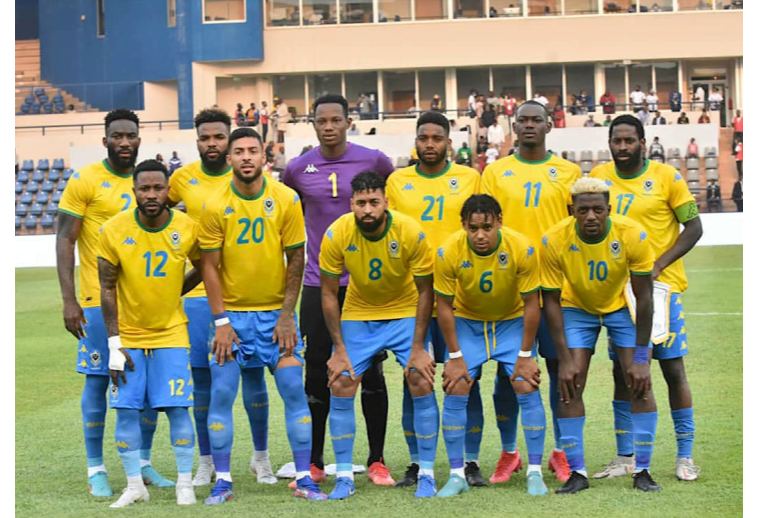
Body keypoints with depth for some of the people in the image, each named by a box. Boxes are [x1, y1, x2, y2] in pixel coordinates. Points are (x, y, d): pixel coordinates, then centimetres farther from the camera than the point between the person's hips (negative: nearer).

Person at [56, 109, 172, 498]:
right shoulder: (85, 181, -5)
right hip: (100, 301, -5)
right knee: (98, 380, 0)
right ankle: (95, 469, 10)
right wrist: (69, 301, -14)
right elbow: (64, 240, -7)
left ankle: (143, 463, 19)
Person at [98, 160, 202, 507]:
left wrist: (168, 295, 9)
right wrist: (113, 344, -8)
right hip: (127, 336, 0)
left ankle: (185, 483, 9)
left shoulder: (187, 229, -9)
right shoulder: (113, 230, -11)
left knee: (177, 407, -5)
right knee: (126, 410, -1)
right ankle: (135, 486, 12)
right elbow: (107, 289, -6)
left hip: (171, 333, 0)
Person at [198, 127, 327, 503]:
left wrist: (287, 314, -4)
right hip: (232, 311, 0)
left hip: (275, 310, 0)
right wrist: (221, 321, -8)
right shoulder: (216, 206, -7)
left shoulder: (286, 200, -5)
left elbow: (295, 259, 0)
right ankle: (222, 482, 8)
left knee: (294, 390, -3)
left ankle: (304, 479, 6)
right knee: (221, 393, -3)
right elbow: (209, 266, -3)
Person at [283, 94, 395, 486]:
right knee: (317, 372, 3)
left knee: (371, 372, 2)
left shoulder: (373, 161, -3)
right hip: (318, 283, 1)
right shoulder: (298, 168, 1)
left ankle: (377, 461, 11)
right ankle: (314, 463, 13)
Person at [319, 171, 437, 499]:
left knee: (422, 381, -14)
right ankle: (344, 476, 3)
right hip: (357, 314, 1)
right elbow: (328, 293, -10)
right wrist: (339, 349, -12)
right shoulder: (336, 235, -21)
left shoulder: (411, 232, -24)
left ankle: (426, 474, -1)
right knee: (341, 385, -9)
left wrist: (419, 347, -16)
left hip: (405, 312, -1)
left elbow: (425, 291, -13)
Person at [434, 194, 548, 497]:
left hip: (512, 321, 0)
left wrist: (525, 356, -13)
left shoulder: (522, 249, -26)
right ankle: (457, 474, 0)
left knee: (528, 389, -12)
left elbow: (531, 304, -15)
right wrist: (455, 356, -12)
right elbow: (444, 306, -13)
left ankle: (535, 472, -1)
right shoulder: (448, 253, -25)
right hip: (466, 322, 1)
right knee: (455, 391, -10)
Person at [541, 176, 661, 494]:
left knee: (641, 383, -10)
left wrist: (640, 358, -20)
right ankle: (577, 472, 0)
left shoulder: (632, 236, -29)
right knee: (570, 385, -10)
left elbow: (644, 297, -20)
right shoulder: (554, 241, -28)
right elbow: (551, 300, -17)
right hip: (577, 307, 0)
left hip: (621, 305, 0)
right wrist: (564, 358, -20)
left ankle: (643, 471, 0)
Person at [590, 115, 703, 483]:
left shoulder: (666, 177, -6)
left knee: (673, 368, -2)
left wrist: (658, 266, -15)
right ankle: (624, 457, 14)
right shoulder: (598, 176, 5)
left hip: (662, 285, -3)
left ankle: (685, 456, 7)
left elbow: (693, 228, -5)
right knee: (622, 371, 6)